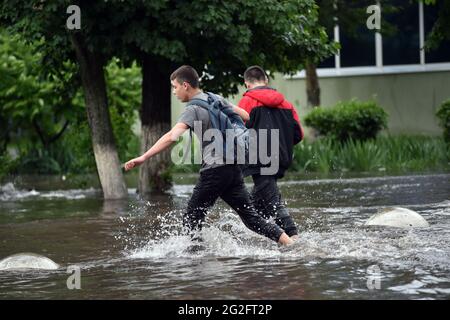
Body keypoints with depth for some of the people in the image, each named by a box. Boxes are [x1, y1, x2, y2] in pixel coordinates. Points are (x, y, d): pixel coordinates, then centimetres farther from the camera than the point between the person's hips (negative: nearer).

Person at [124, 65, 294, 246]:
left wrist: (143, 158, -28)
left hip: (214, 169, -8)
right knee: (251, 217, 9)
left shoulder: (193, 109, -9)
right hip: (233, 168, 8)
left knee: (191, 219, 1)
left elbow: (172, 136, -23)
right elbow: (245, 116, 21)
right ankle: (291, 244, 2)